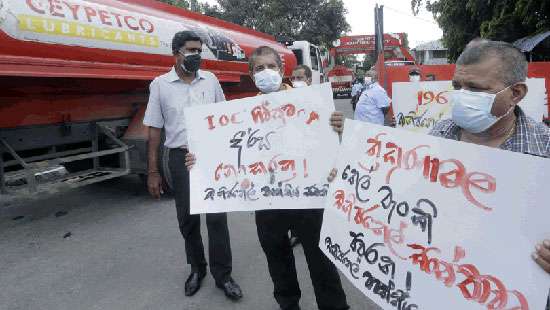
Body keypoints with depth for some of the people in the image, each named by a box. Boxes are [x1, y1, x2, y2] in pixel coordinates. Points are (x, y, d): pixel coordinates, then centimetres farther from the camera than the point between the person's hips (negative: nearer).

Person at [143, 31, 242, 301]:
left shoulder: (210, 80, 5)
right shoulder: (160, 84, 0)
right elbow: (154, 130, 2)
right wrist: (153, 172, 0)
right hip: (181, 158, 0)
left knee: (216, 216, 0)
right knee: (187, 218, 10)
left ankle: (222, 274, 14)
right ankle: (197, 268, 30)